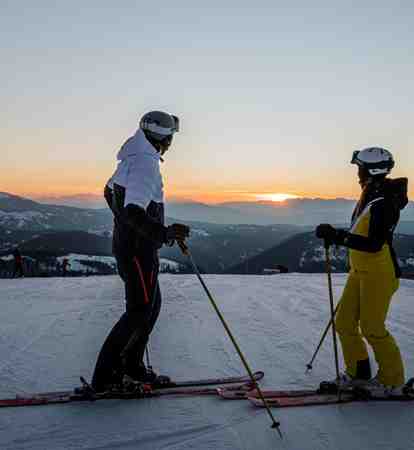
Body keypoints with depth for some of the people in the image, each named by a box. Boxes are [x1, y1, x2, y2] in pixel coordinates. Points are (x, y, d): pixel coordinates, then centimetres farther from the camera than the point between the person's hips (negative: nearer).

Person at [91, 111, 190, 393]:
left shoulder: (133, 158, 11)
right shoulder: (146, 162, -19)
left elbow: (110, 192, 26)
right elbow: (133, 211, -31)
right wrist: (164, 233, -42)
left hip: (127, 241, 10)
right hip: (138, 247, -10)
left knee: (152, 304, 17)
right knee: (140, 311, -2)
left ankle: (132, 365, 25)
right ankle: (105, 376, 5)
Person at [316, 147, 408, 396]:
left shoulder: (384, 201, -20)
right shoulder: (370, 195, 9)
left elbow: (374, 244, -27)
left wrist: (338, 236, -29)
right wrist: (336, 235, 12)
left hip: (379, 273, -9)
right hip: (360, 270, 9)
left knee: (372, 328, 0)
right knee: (344, 322, 10)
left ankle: (392, 381, 19)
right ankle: (358, 373, 26)